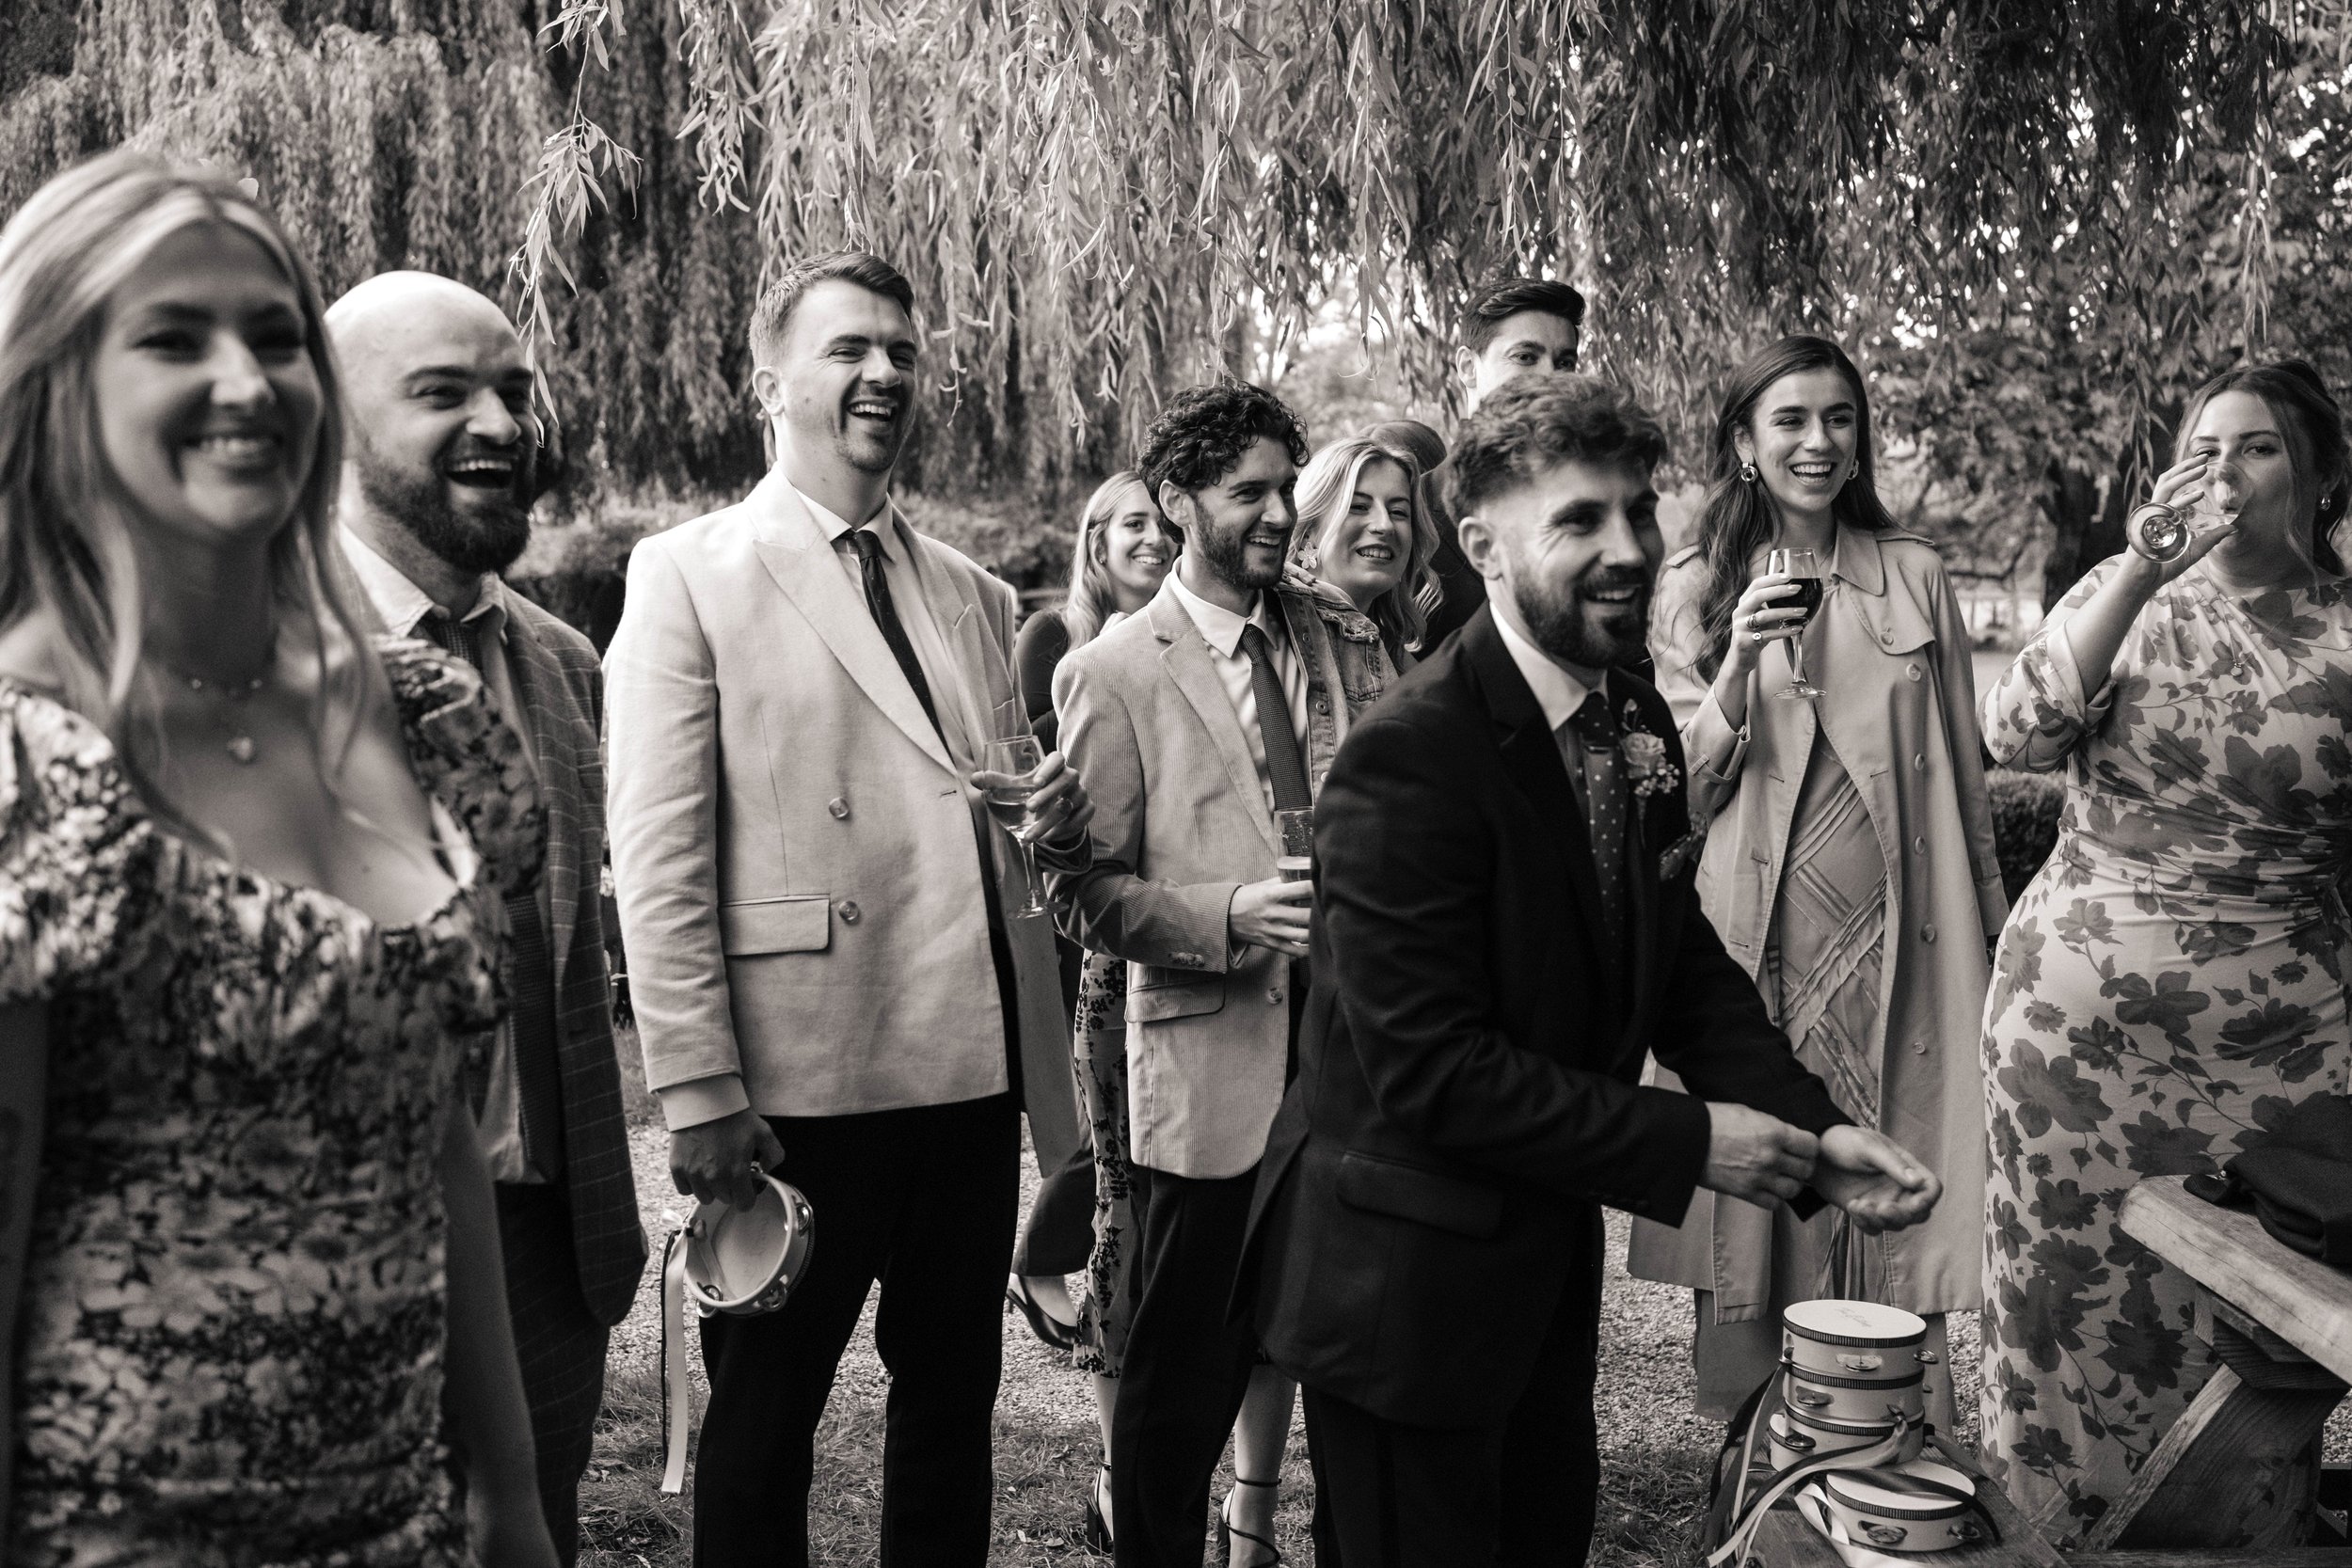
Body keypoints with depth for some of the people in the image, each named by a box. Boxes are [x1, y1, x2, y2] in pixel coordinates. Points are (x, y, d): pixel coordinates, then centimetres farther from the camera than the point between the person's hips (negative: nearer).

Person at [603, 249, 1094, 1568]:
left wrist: (1059, 825, -1)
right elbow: (659, 862, -9)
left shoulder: (977, 597, 14)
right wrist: (701, 1094, -14)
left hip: (977, 1070, 5)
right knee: (765, 1425, 10)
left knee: (953, 1411, 16)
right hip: (799, 1088, -5)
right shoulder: (690, 577, -3)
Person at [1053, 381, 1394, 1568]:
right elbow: (1087, 895, -7)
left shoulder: (1341, 649, 10)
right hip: (1211, 1059, -4)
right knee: (1185, 1360, 4)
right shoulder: (1112, 676, -5)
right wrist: (1227, 916, -22)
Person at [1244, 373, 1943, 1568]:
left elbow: (1683, 963, 7)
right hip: (1405, 1273, -8)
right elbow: (1429, 1069, -28)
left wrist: (1813, 1129, -9)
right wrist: (1686, 1142, -22)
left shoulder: (1637, 723, 2)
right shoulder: (1408, 760, -26)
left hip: (1547, 1253, 8)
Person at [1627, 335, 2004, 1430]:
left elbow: (1959, 767, 15)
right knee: (1756, 1191, 0)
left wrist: (1988, 922, 15)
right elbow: (1682, 790, 1)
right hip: (1753, 942, -1)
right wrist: (1737, 669, -15)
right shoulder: (1693, 587, 5)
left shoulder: (1914, 576, 9)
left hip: (1899, 936, 1)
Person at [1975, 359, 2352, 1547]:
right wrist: (2140, 567, -22)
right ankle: (2053, 1523, 30)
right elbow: (2018, 735, -15)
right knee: (2075, 1289, 11)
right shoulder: (2127, 599, 2)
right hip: (2080, 1016, 1)